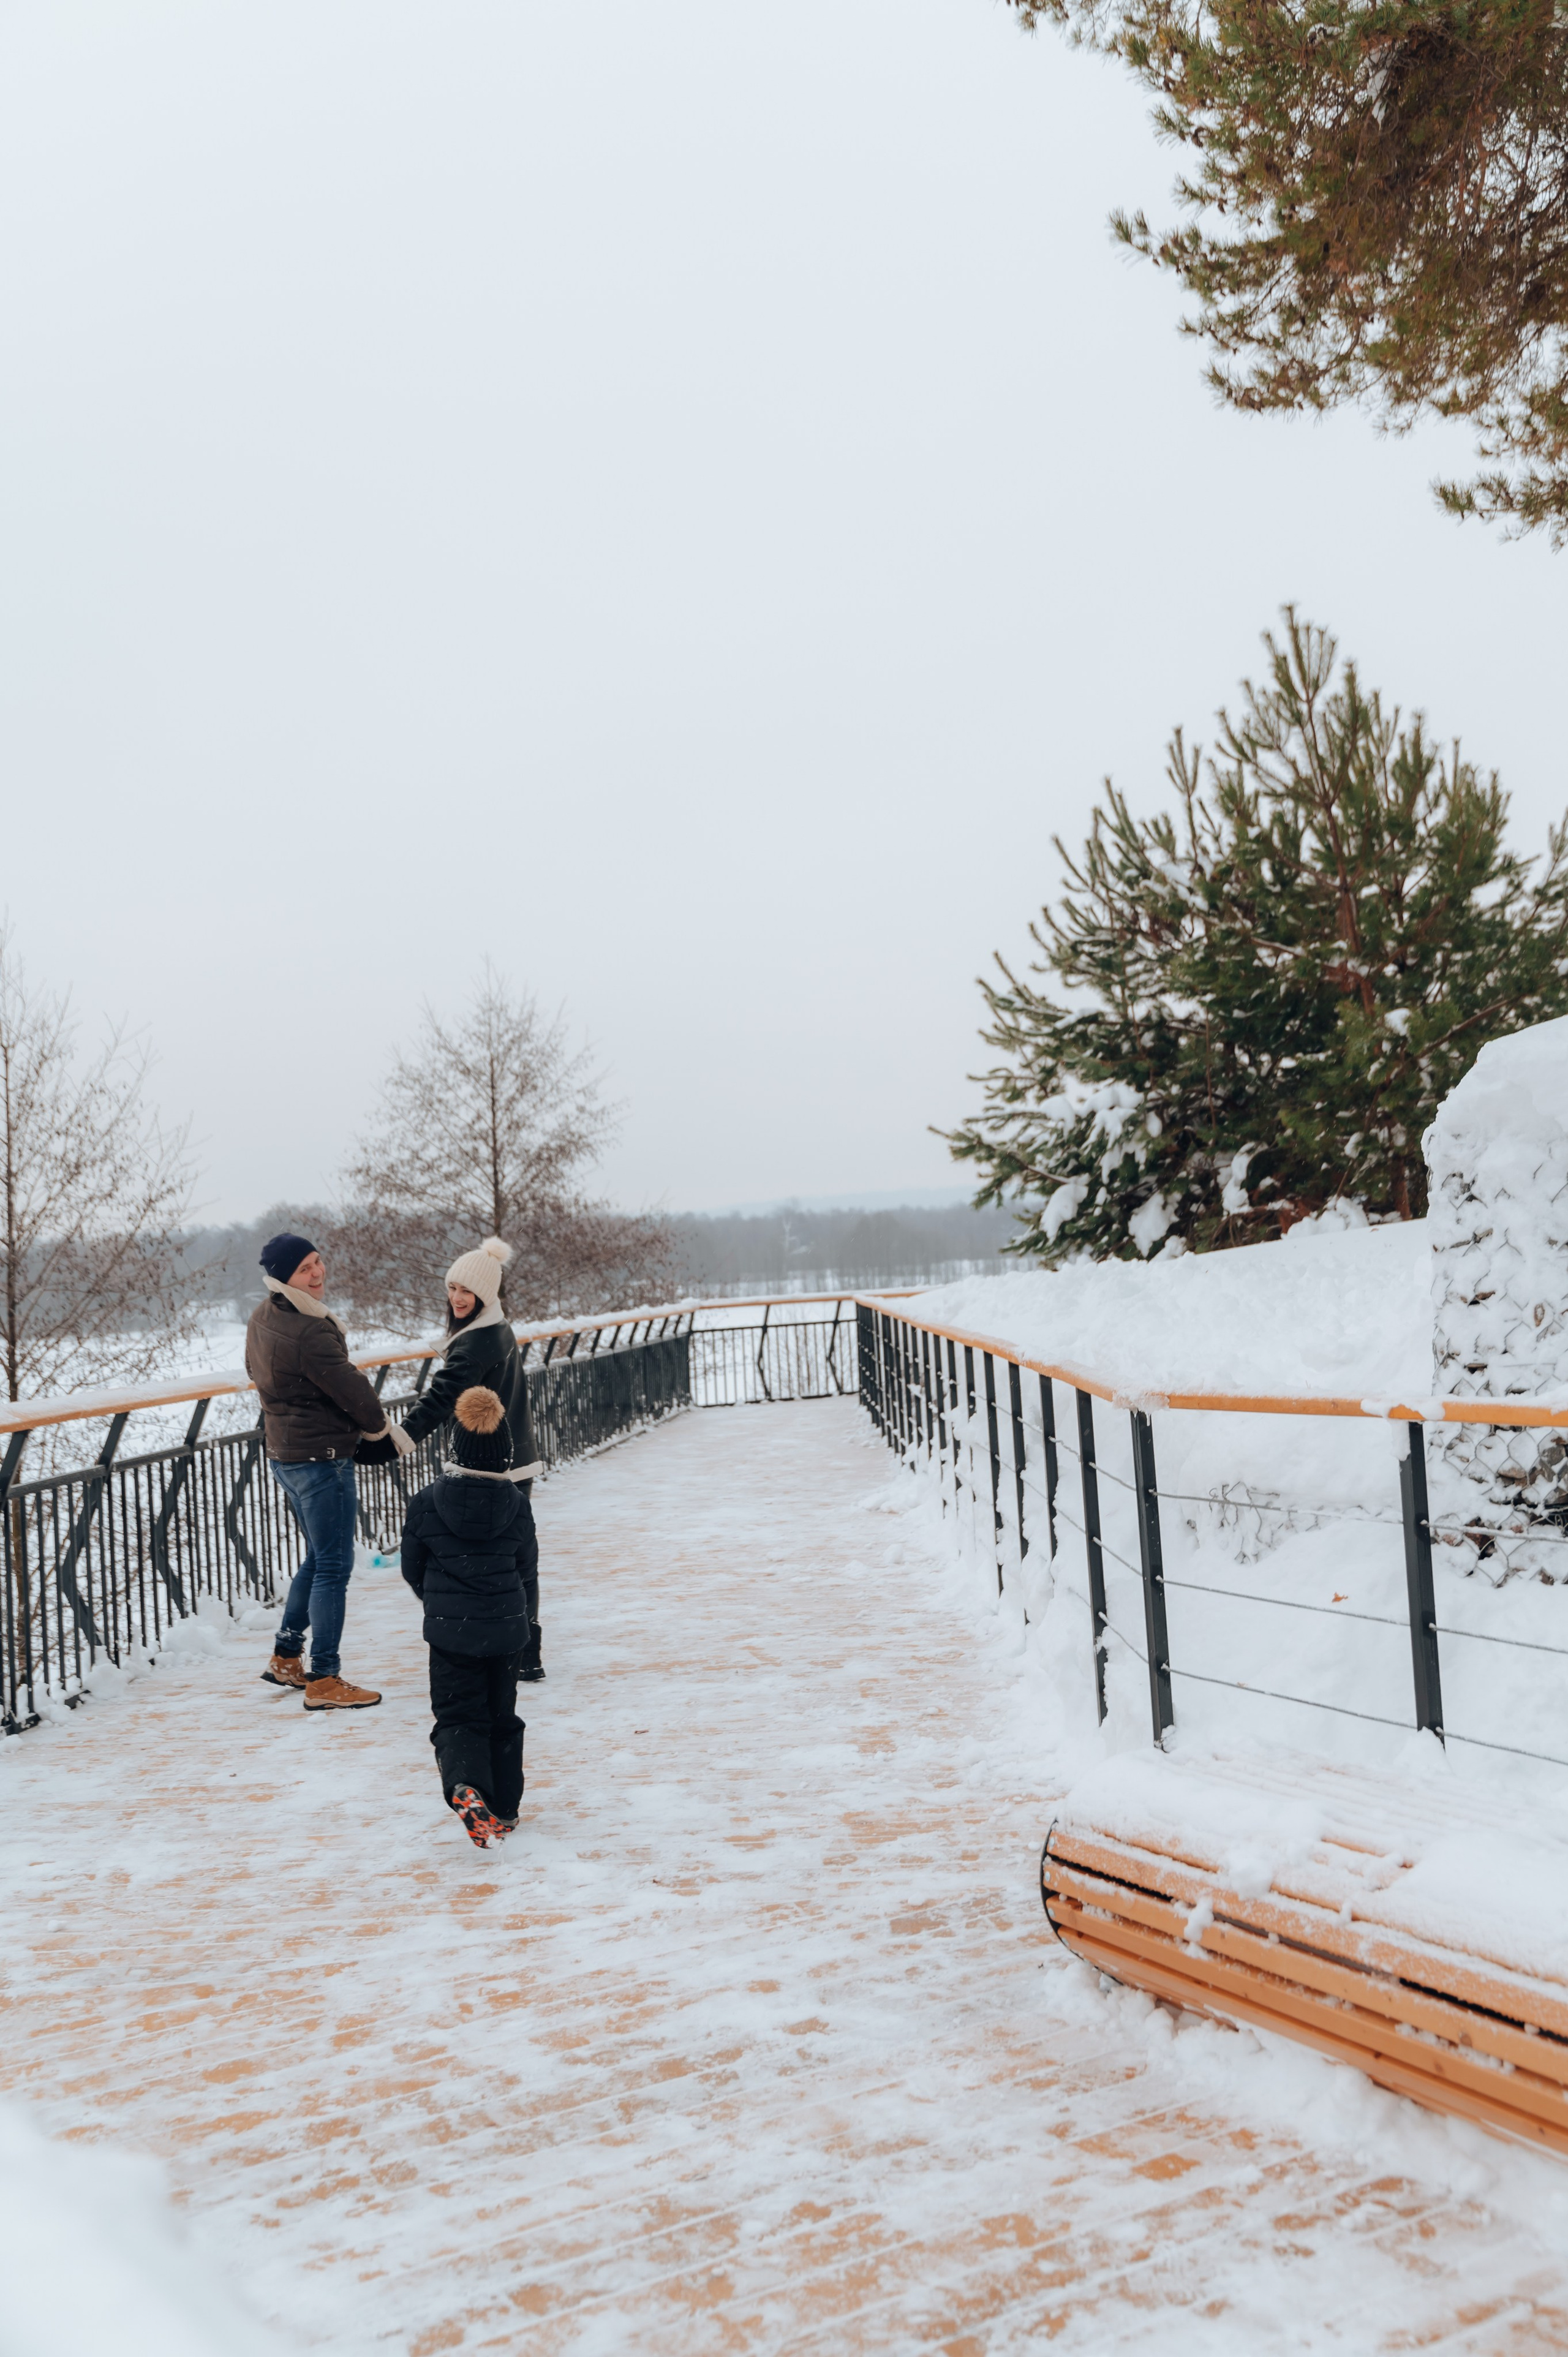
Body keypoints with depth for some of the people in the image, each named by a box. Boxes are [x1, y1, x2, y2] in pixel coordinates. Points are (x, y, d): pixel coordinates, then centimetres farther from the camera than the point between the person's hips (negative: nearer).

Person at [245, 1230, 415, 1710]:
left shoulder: (261, 1319, 5)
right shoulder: (311, 1334, -24)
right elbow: (353, 1391, -19)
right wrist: (383, 1428, 1)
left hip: (284, 1454, 10)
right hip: (322, 1458, -10)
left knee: (319, 1558, 23)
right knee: (334, 1567, -2)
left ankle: (286, 1658, 29)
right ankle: (323, 1680, 3)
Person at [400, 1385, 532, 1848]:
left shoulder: (426, 1503, -10)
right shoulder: (517, 1504, -8)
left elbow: (412, 1569, 1)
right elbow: (521, 1561, 6)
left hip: (449, 1630, -1)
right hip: (507, 1627, 1)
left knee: (458, 1717, 6)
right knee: (502, 1717, 17)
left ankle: (465, 1787, -21)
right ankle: (504, 1806, 23)